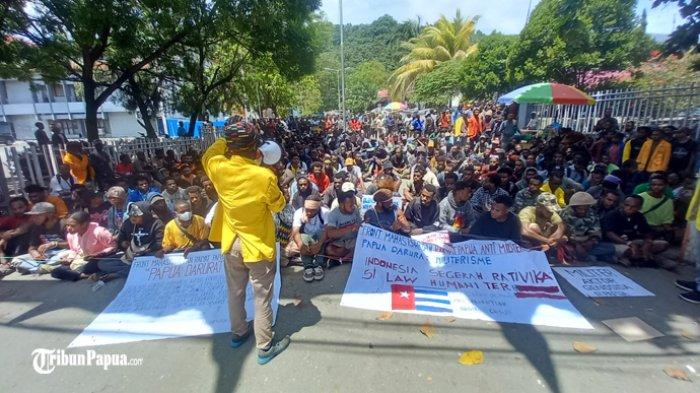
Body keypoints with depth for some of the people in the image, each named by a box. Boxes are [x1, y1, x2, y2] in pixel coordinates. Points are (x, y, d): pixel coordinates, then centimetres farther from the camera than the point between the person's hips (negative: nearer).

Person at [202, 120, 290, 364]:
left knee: (235, 292, 23)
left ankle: (239, 333, 44)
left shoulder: (217, 168, -14)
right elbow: (278, 206, -8)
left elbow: (207, 156, 12)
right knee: (263, 298, 10)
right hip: (257, 245, -5)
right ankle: (265, 347, 25)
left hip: (231, 243, 5)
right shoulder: (265, 176, -26)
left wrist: (226, 141, 7)